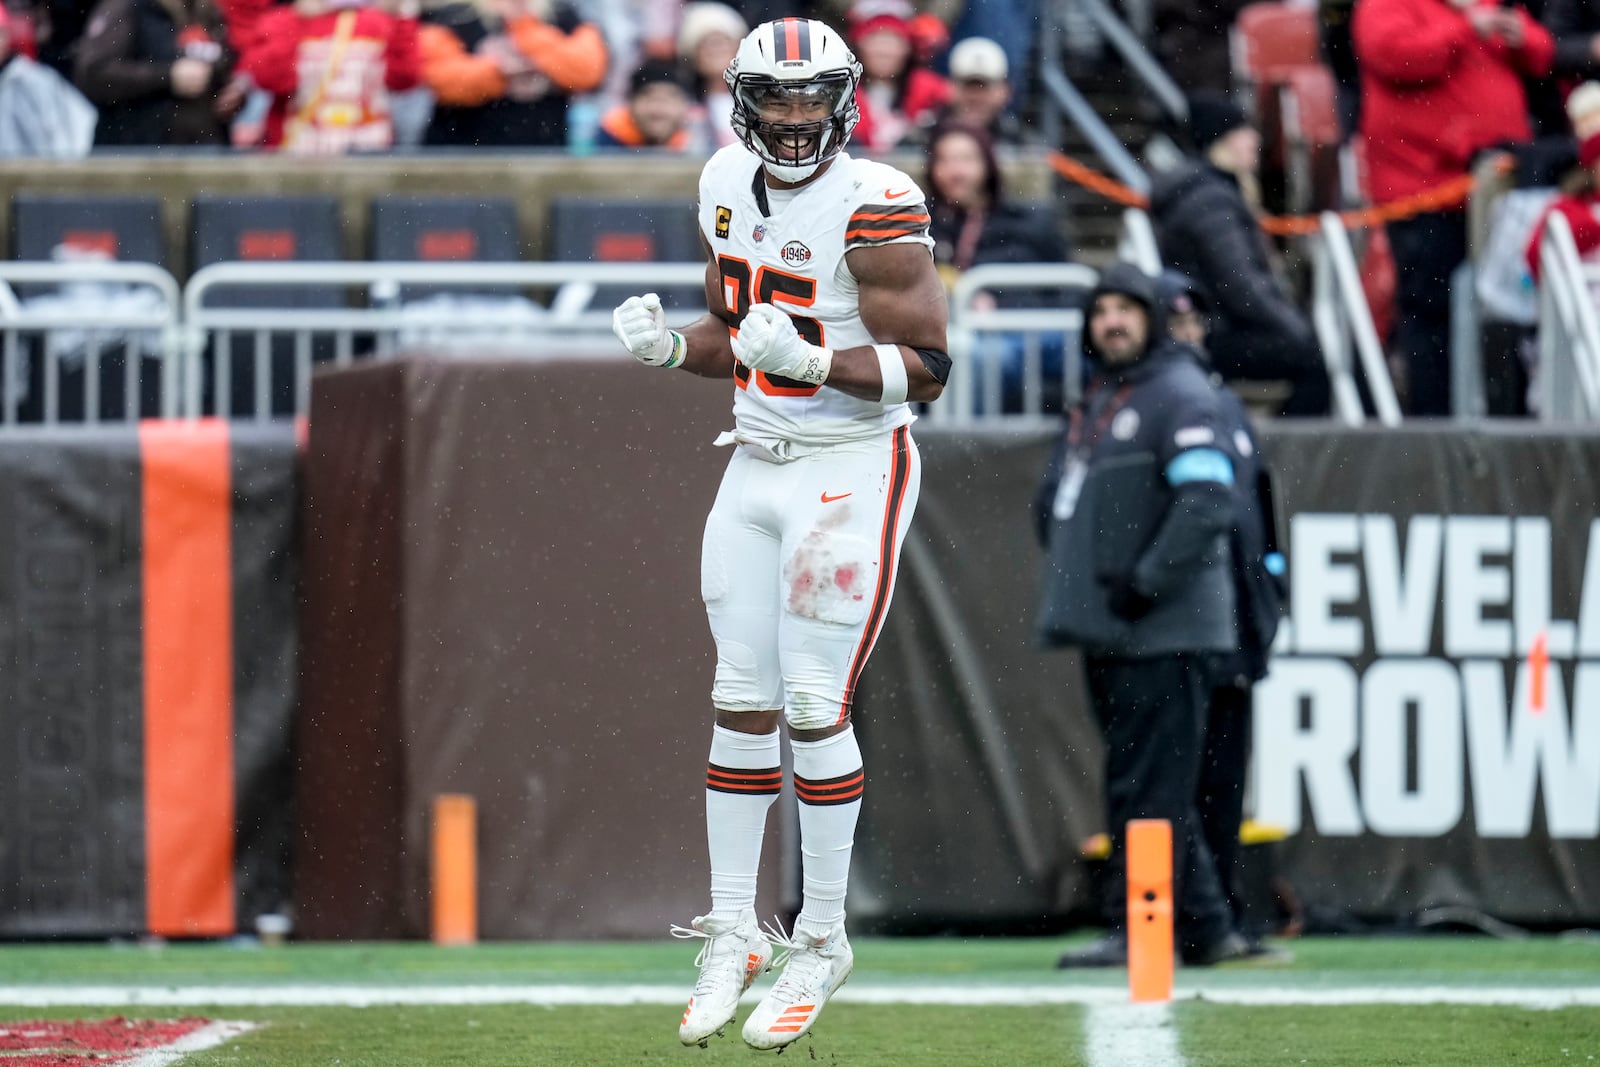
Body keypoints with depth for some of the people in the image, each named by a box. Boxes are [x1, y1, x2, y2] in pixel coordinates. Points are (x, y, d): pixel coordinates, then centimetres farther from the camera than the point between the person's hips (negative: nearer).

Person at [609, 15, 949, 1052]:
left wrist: (809, 358, -29)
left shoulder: (873, 208, -17)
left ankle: (822, 942, 7)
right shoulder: (731, 186, 6)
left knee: (814, 707, -6)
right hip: (758, 463, 7)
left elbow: (926, 367, -17)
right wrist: (668, 344, -4)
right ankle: (733, 933, 15)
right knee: (743, 703, 7)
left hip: (852, 471, -7)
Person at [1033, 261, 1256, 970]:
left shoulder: (1181, 396, -8)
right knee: (1143, 785, 11)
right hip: (1105, 634, 9)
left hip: (1164, 634, -9)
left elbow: (1207, 505, -19)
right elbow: (1054, 499, 29)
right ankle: (1206, 926, 17)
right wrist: (1072, 574, 15)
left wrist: (1144, 584, -20)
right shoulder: (1094, 402, 20)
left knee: (1147, 787, -9)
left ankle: (1136, 930, -7)